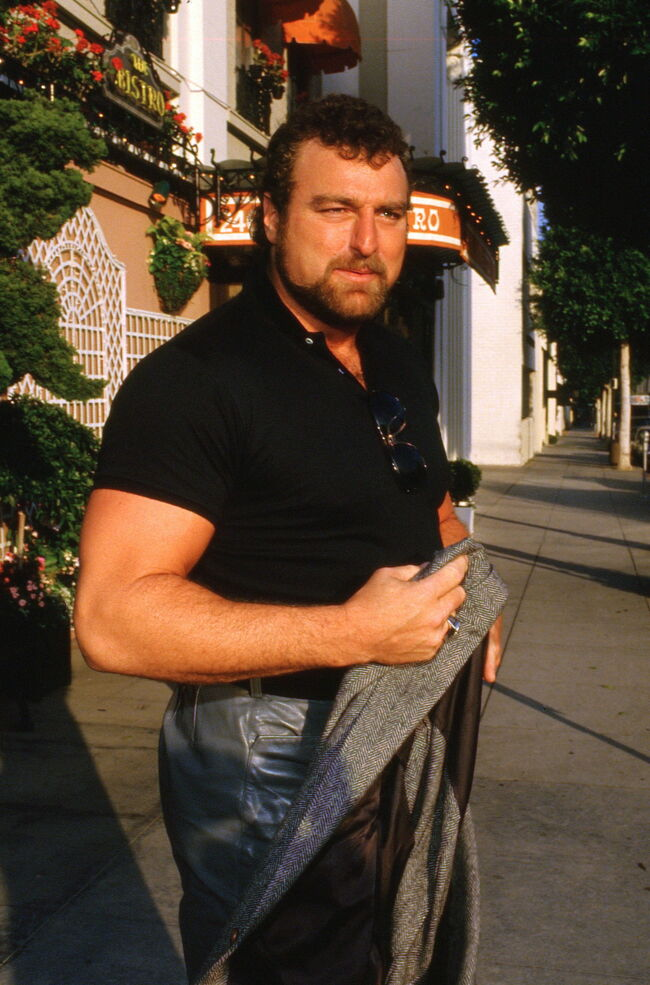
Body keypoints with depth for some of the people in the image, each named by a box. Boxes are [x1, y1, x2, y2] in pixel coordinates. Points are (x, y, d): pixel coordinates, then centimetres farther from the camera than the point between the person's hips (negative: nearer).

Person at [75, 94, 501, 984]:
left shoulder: (400, 369, 8)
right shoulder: (197, 376, -19)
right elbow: (114, 618, -27)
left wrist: (475, 599, 2)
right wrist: (352, 633, -30)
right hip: (266, 762, -8)